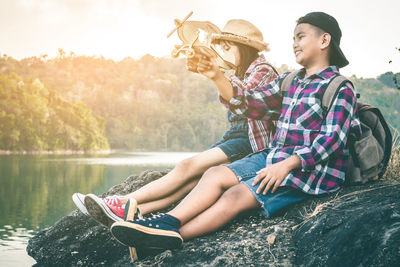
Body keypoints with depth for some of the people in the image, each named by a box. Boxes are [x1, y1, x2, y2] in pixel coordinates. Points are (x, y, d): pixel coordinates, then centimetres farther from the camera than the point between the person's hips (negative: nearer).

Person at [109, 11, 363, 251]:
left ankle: (174, 236, -30)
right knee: (216, 174, -12)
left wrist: (287, 165, -27)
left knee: (237, 194, -24)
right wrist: (217, 77, 2)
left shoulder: (340, 88, -6)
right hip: (274, 156, 8)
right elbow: (249, 103, 17)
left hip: (310, 167, -8)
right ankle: (168, 222, -28)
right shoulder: (290, 81, 18)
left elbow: (332, 140, -17)